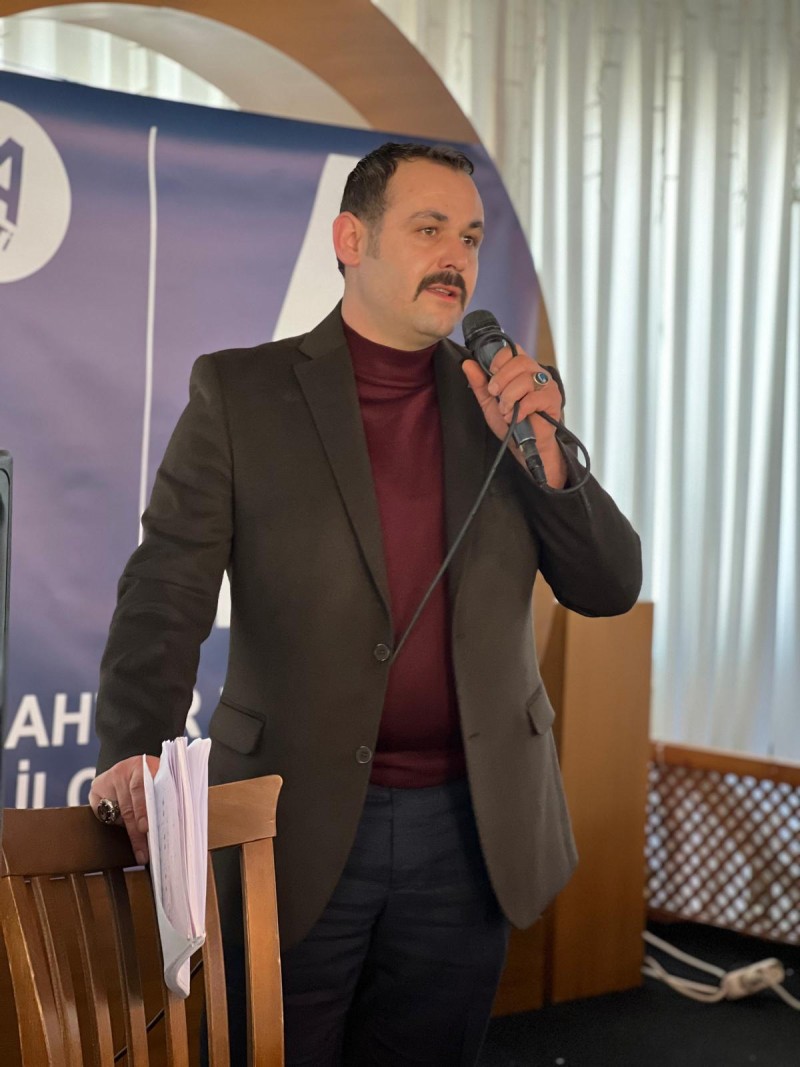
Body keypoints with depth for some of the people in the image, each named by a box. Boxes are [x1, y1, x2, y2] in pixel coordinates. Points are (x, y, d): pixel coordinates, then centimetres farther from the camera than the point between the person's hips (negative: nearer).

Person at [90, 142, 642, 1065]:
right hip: (296, 825, -3)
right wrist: (136, 749, -26)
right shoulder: (238, 393, -4)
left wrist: (542, 451, -12)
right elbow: (165, 590, -10)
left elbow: (610, 589, 3)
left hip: (471, 829, 3)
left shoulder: (510, 400, 5)